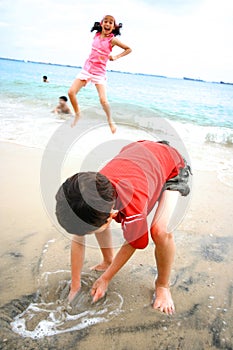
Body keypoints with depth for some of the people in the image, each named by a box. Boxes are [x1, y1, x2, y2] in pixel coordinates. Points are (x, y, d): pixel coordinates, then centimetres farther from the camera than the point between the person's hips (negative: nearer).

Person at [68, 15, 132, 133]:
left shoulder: (112, 40, -7)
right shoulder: (96, 35, 5)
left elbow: (128, 49, 1)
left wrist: (116, 57, -7)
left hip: (99, 72, -4)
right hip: (87, 68, 4)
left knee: (103, 100, -17)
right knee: (71, 92, -9)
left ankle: (110, 120, 10)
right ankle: (77, 114, 15)